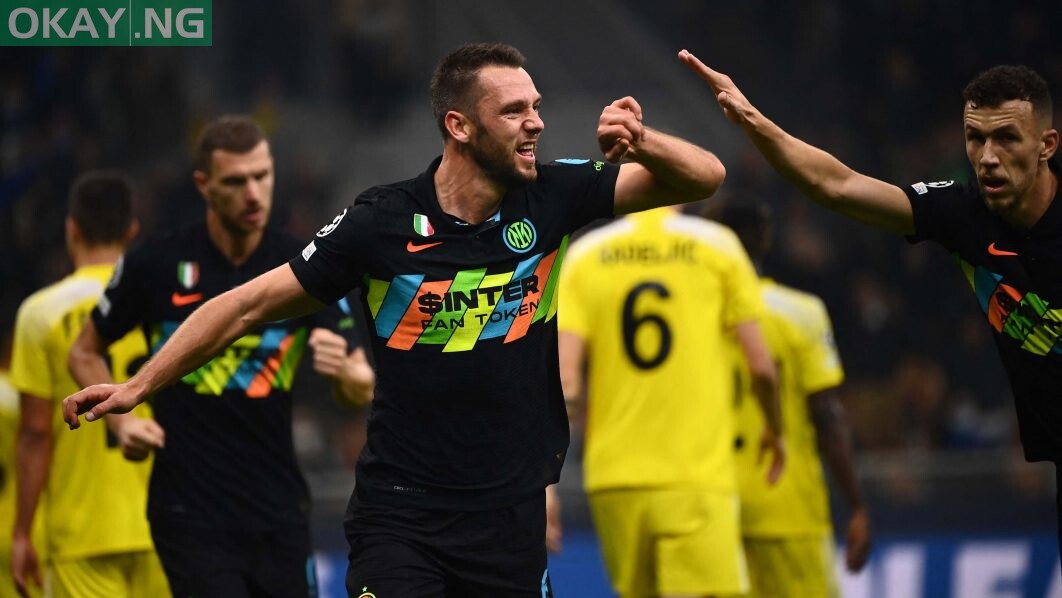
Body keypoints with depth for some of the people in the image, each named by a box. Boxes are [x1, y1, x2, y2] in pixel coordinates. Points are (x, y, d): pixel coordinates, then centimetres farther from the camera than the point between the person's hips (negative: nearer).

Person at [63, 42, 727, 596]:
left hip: (513, 511, 3)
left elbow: (704, 177, 1)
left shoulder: (553, 198, -1)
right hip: (400, 513, -2)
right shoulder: (381, 223, -9)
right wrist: (139, 386, -3)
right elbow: (250, 304, -1)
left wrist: (640, 141, -21)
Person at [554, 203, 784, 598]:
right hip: (697, 475, -3)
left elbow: (565, 379, -4)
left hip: (613, 477, 3)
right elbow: (759, 365, 0)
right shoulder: (715, 244, 1)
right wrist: (775, 431, 19)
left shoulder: (583, 255, 5)